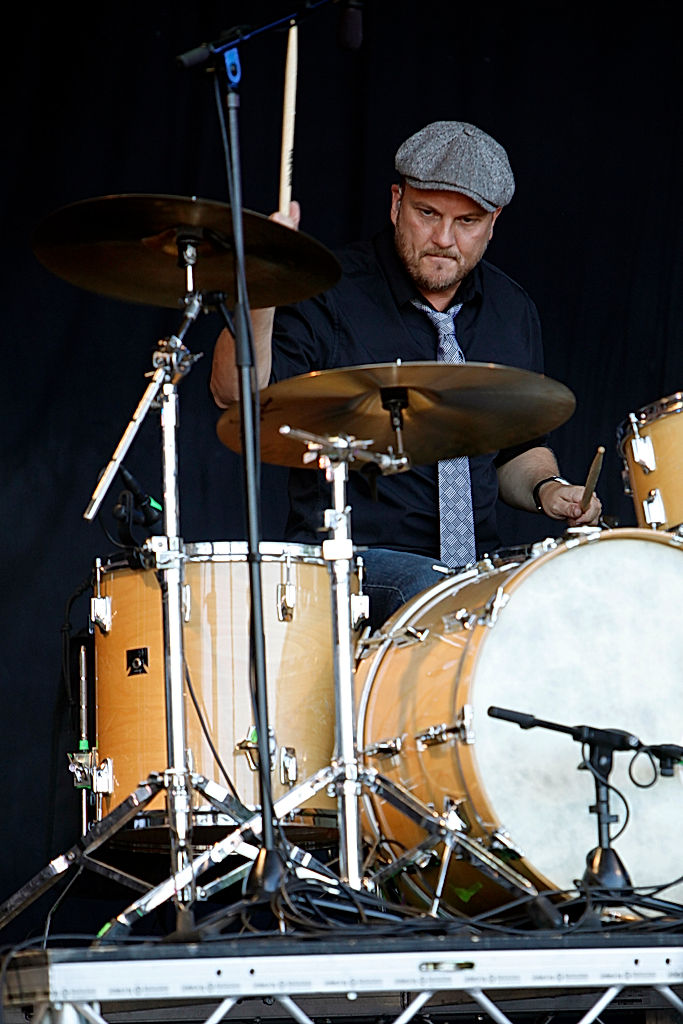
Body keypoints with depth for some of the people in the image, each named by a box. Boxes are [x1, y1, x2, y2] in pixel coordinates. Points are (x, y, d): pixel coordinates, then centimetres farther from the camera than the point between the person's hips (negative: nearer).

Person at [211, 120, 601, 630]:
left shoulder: (512, 311, 12)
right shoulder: (331, 292, -6)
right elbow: (238, 396, -20)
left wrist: (545, 488, 1)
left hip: (480, 564, 5)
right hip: (344, 552, -5)